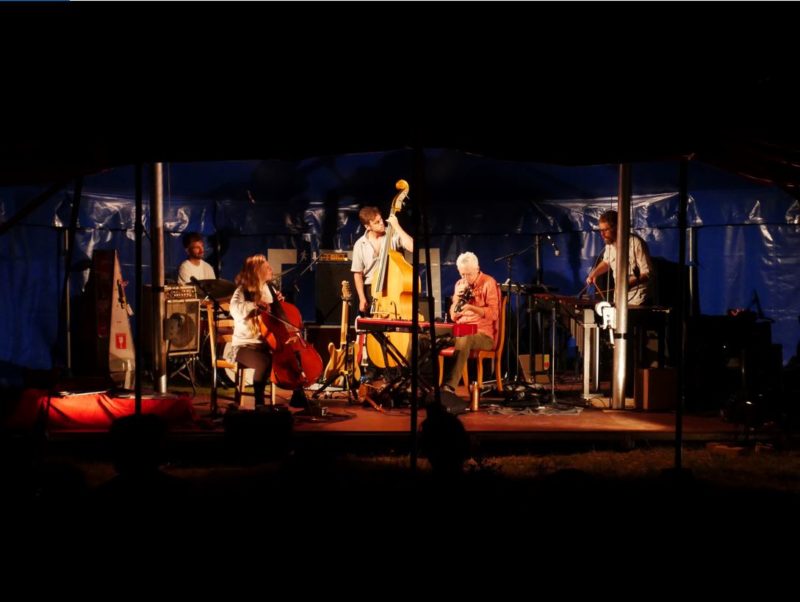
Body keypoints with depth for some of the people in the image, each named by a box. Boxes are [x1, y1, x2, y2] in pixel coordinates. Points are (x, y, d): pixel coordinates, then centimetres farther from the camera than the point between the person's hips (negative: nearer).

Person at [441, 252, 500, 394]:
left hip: (483, 334, -6)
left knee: (464, 339, -40)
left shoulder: (489, 283, -3)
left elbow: (493, 314, -12)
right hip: (461, 332, 6)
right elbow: (454, 317, 13)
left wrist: (471, 307, -25)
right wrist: (457, 297, -3)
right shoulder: (460, 284, 15)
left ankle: (449, 386, -47)